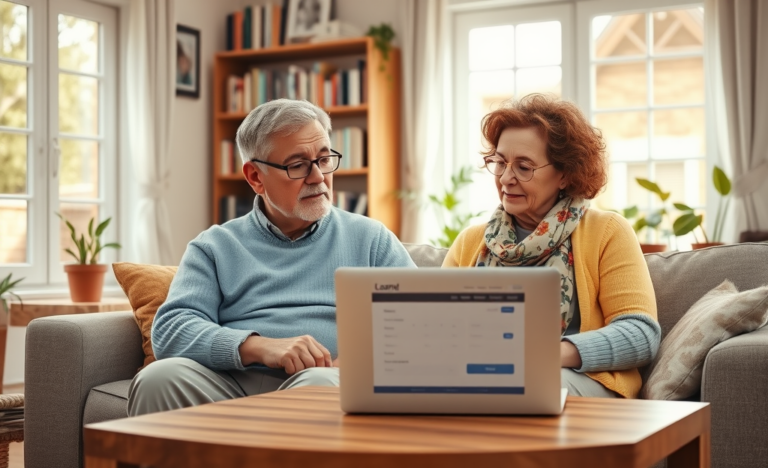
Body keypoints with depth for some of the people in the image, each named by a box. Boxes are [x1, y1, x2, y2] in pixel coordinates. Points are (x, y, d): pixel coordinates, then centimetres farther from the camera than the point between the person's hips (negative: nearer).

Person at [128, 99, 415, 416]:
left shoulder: (370, 239, 20)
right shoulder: (215, 246, 18)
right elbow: (169, 331, 4)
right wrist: (258, 347, -14)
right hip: (234, 384, 2)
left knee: (321, 384, -38)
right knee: (158, 379, -29)